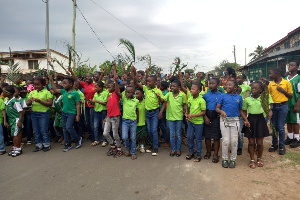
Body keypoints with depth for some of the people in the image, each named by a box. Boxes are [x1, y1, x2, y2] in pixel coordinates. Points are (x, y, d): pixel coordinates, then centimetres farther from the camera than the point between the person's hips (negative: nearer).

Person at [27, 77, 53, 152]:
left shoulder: (47, 92, -5)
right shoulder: (32, 93, 8)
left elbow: (50, 103, -13)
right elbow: (27, 104, 6)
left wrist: (40, 101, -22)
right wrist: (30, 101, -16)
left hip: (44, 113, -5)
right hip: (34, 113, 5)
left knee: (44, 130, 0)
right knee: (36, 131, 11)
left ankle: (46, 144, 15)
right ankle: (39, 145, 23)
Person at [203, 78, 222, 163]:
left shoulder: (221, 95, -2)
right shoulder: (206, 95, 4)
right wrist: (205, 117, -7)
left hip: (216, 117, -2)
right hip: (207, 117, 2)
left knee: (216, 137, 4)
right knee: (207, 135, 10)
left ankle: (215, 154, 16)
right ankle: (208, 152, 27)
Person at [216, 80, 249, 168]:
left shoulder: (239, 97, 7)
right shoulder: (223, 96, 1)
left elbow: (240, 110, 13)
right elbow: (217, 108, 0)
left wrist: (246, 120, 6)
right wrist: (221, 111, -21)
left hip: (235, 120, 2)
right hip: (224, 120, -1)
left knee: (234, 141, 4)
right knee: (226, 141, 1)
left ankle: (233, 159, 19)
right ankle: (224, 159, 16)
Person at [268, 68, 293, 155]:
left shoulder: (287, 82, -3)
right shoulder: (270, 84, 4)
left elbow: (291, 96, 1)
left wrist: (283, 90, -12)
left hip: (283, 106, -3)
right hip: (273, 106, 3)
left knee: (280, 127, -2)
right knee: (274, 126, 10)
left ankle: (282, 146, 10)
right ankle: (274, 144, 22)